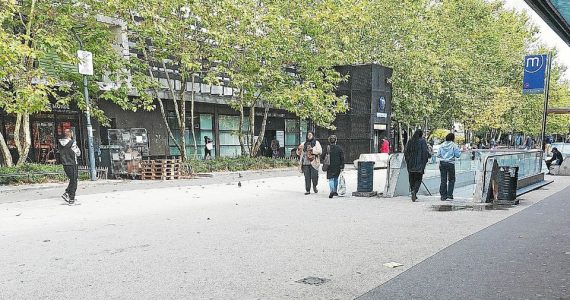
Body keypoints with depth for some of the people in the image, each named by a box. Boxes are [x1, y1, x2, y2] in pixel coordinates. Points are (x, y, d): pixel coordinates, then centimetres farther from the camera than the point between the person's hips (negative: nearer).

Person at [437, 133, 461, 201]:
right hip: (450, 164, -4)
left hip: (442, 163, 4)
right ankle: (449, 194, 4)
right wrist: (460, 151, 14)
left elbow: (438, 155, 8)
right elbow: (458, 155, -5)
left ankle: (443, 195, 5)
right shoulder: (454, 145, -4)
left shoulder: (442, 145, 8)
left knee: (443, 180, 6)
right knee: (451, 179, 9)